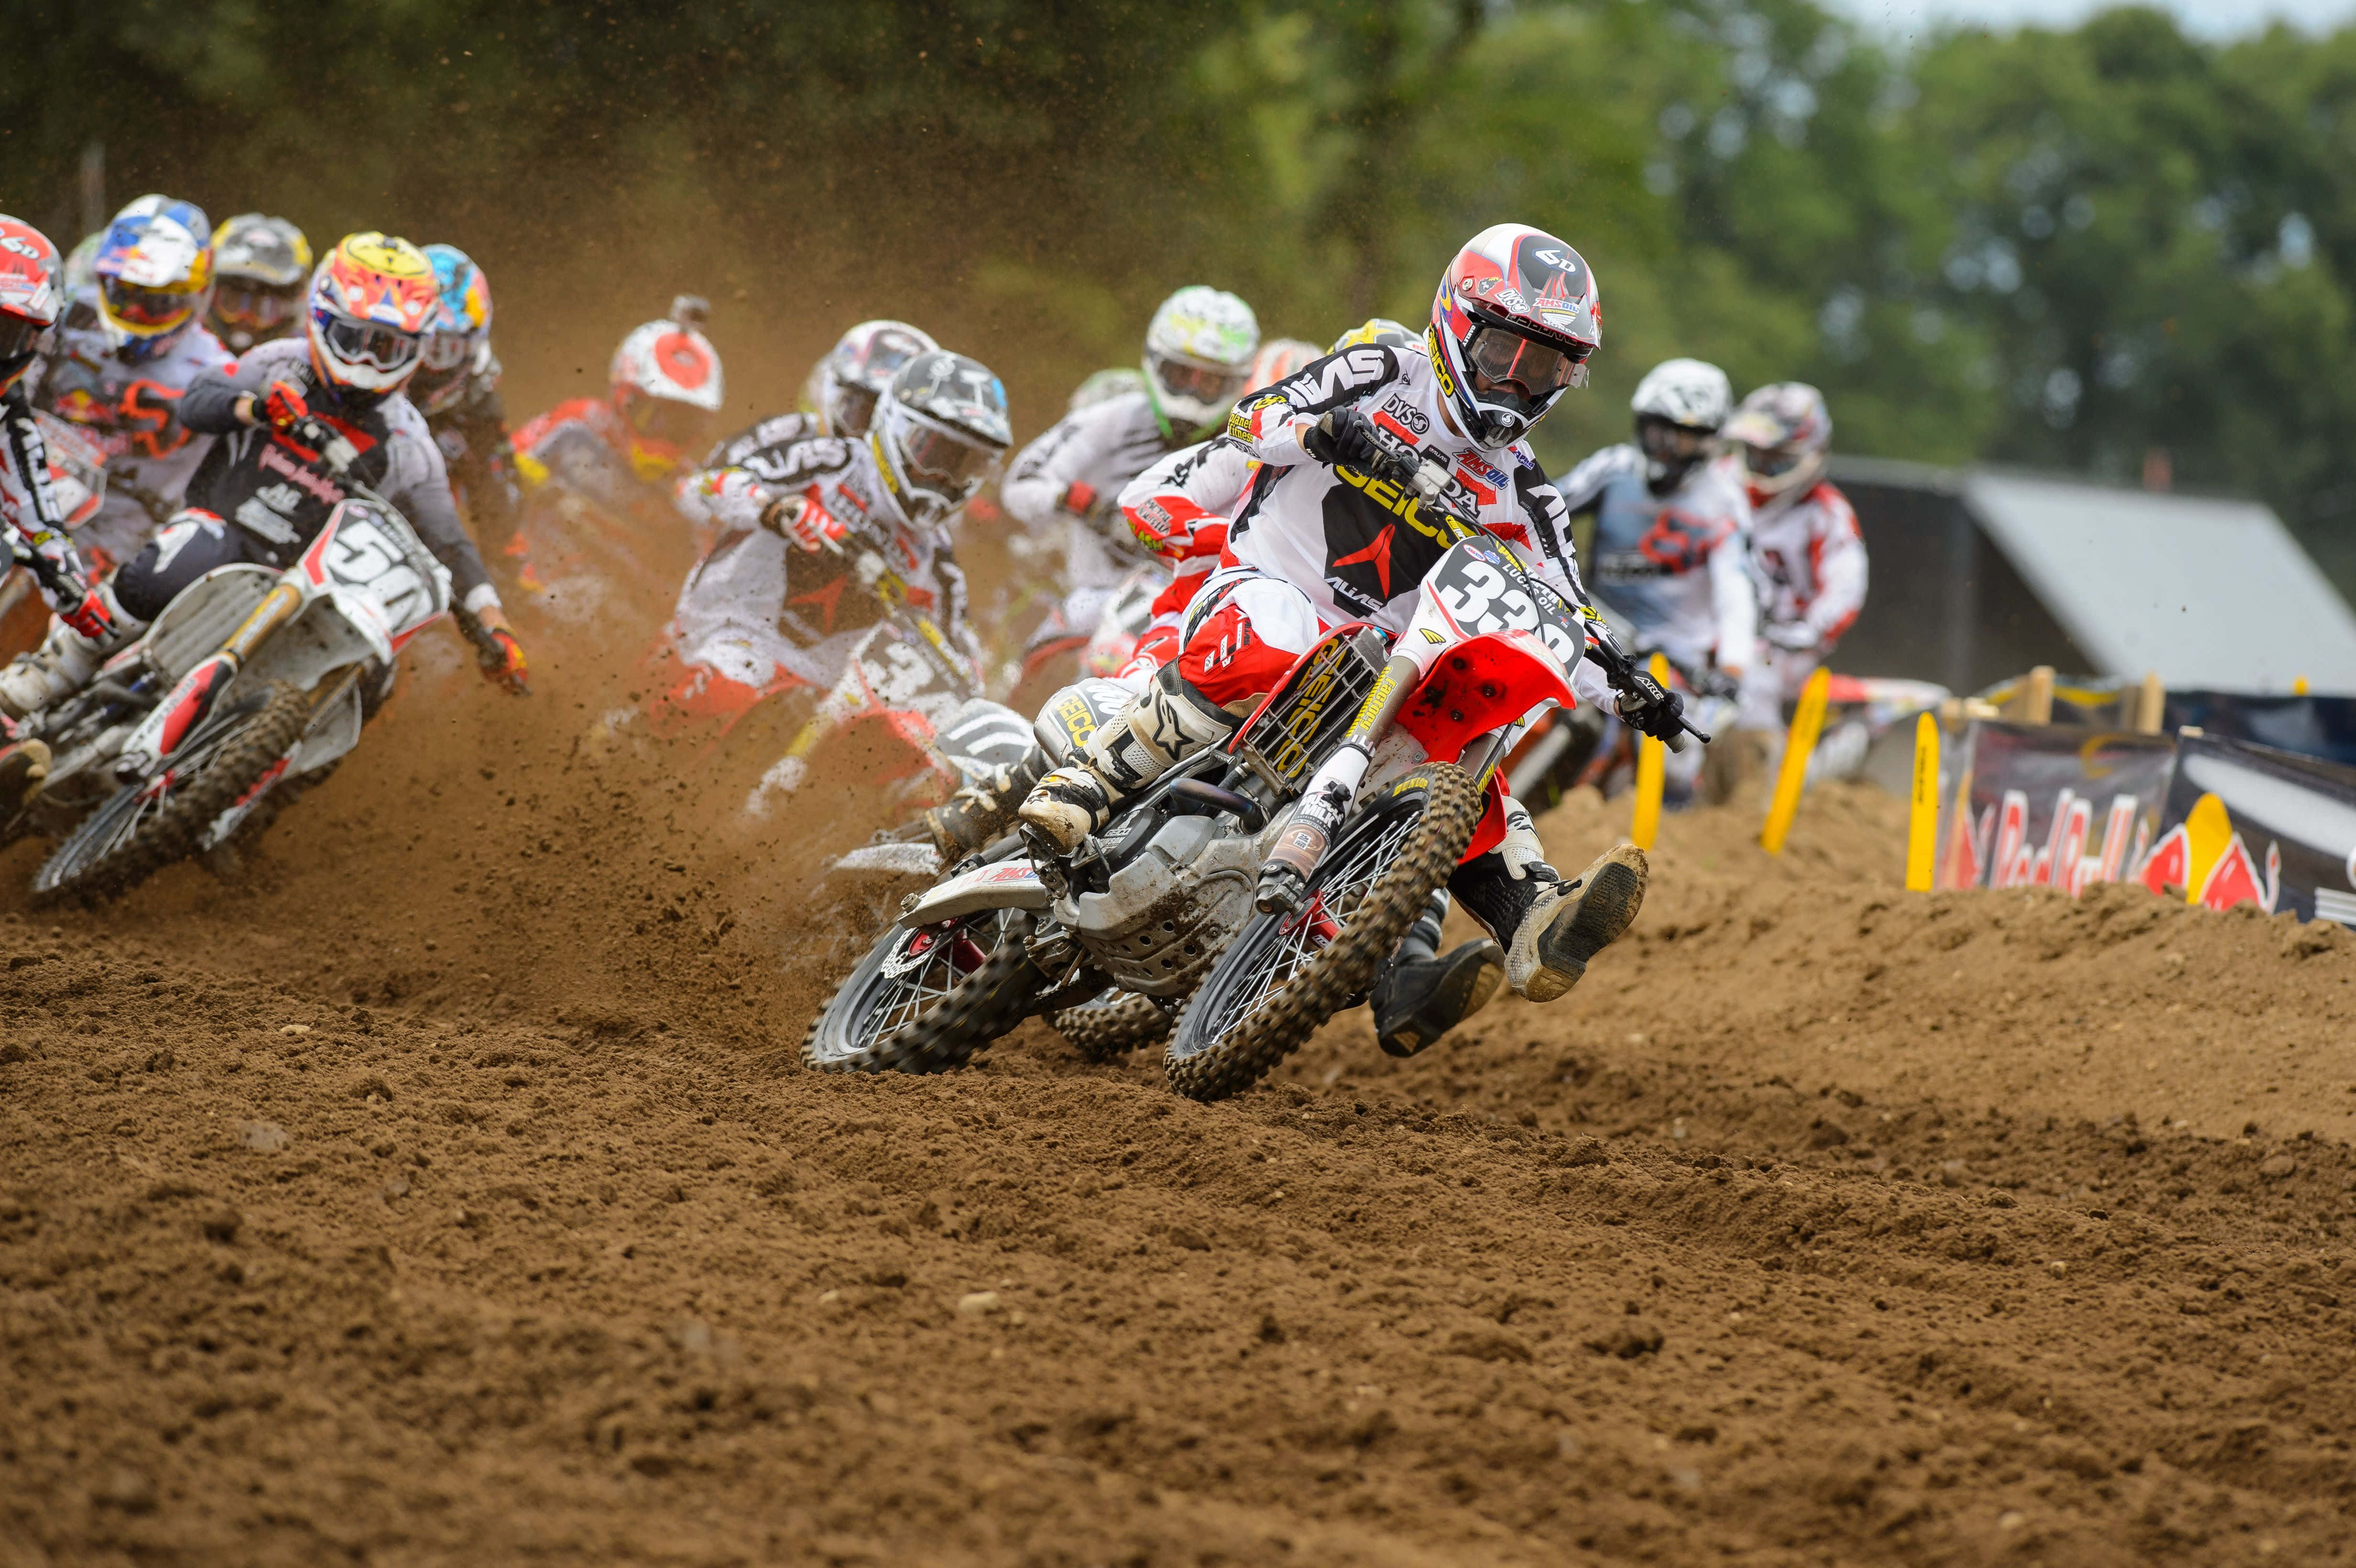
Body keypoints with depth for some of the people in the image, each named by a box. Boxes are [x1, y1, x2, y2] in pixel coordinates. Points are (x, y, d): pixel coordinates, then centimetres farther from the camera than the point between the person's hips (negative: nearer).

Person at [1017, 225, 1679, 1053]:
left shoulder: (1518, 494, 14)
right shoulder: (1384, 376, 3)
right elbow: (1251, 417, -6)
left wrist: (1630, 694, -9)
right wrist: (1322, 428, -29)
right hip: (1265, 586, -5)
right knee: (1266, 653, -39)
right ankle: (1081, 789, -34)